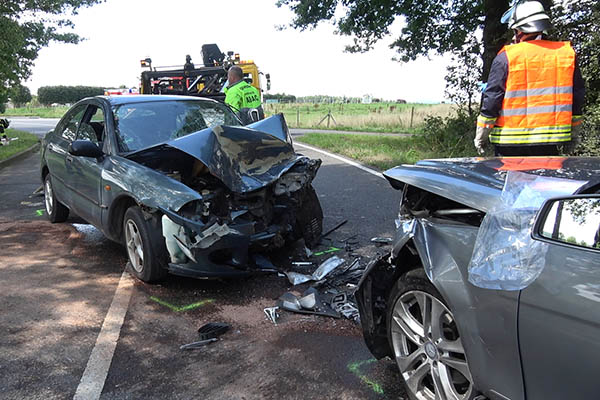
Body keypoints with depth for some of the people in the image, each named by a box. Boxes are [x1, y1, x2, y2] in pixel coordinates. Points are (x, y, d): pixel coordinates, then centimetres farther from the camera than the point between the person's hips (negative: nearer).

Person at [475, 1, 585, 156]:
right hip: (549, 142, 4)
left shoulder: (506, 57, -8)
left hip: (510, 142, -3)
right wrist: (573, 134, 20)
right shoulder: (567, 53, 6)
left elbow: (492, 98, -8)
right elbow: (577, 97, 10)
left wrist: (481, 134, 1)